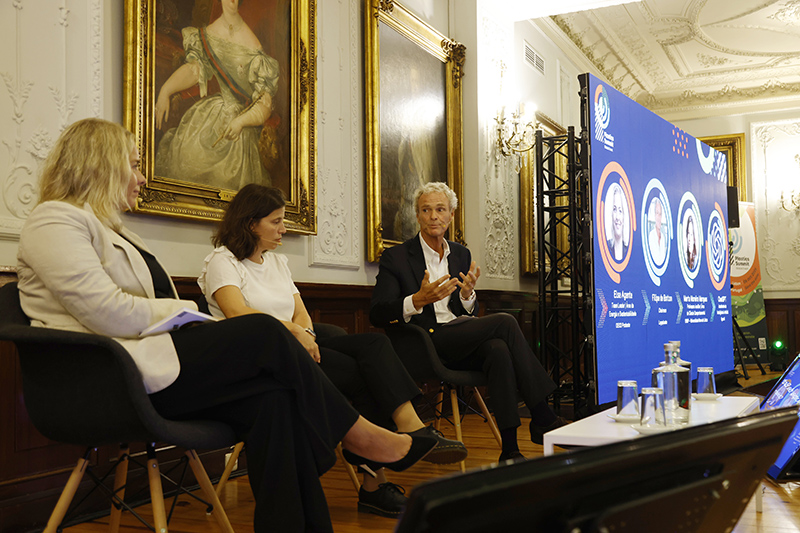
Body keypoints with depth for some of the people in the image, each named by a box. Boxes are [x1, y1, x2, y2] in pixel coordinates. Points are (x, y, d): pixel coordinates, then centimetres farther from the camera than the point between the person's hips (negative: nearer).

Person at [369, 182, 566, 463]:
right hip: (425, 345, -5)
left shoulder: (461, 255, 18)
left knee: (498, 350, -31)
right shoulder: (396, 257, 2)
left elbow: (470, 314, 16)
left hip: (462, 342, 5)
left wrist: (467, 295, -8)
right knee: (504, 322, -24)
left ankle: (509, 449, -28)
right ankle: (542, 418, -17)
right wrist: (417, 300, -24)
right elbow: (377, 315, -7)